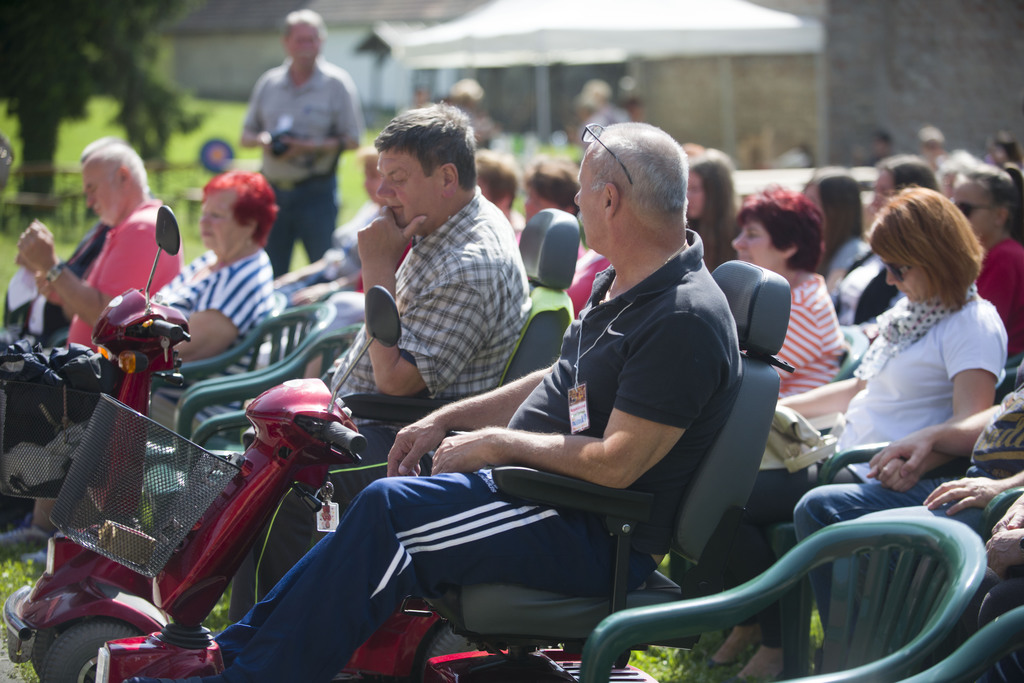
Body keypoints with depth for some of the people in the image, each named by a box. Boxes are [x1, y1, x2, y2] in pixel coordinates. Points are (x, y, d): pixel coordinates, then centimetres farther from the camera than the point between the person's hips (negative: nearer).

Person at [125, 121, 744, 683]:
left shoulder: (686, 321, -21)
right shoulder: (620, 285, 12)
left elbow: (616, 463, -25)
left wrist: (497, 442, -15)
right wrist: (448, 420, 15)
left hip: (598, 539, -10)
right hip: (538, 490, 10)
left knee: (391, 510, -23)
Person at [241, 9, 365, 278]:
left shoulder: (337, 83, -1)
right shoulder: (269, 83, 10)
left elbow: (352, 140, -5)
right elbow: (246, 136, 15)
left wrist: (309, 147, -17)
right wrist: (262, 140, -8)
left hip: (317, 192, -4)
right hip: (274, 190, 4)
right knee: (271, 273, 7)